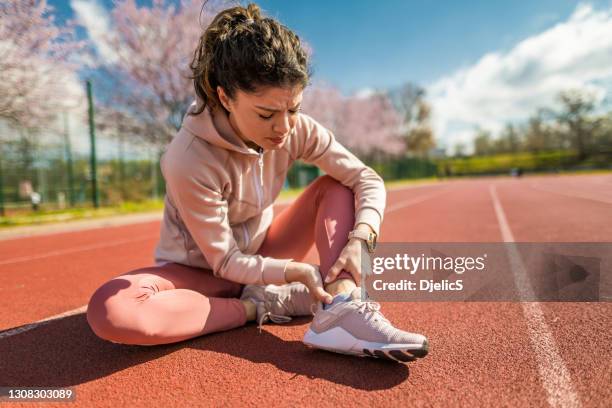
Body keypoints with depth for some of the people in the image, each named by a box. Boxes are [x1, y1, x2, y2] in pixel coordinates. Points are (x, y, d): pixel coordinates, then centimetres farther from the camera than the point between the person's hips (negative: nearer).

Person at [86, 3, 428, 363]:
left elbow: (368, 179, -13)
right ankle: (262, 305, -21)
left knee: (336, 187, -12)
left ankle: (338, 311, -31)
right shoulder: (189, 161, -30)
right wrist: (295, 271, -31)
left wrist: (360, 239, -30)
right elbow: (226, 262, -21)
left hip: (262, 255, 5)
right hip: (201, 272, -4)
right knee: (109, 311, -33)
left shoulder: (298, 129, -17)